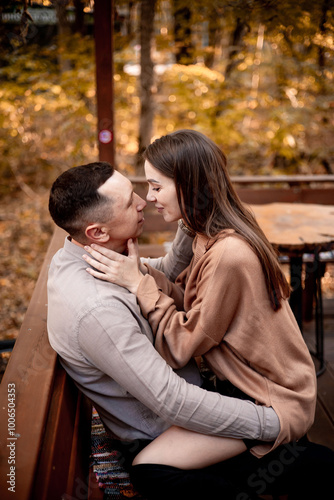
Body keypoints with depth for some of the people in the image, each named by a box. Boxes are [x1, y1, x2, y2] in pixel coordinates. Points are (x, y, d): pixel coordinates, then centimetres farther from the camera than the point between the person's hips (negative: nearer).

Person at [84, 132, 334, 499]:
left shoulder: (227, 255, -29)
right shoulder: (216, 234, 1)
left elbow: (180, 347, -21)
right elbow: (186, 300, 2)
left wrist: (137, 282, -20)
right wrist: (137, 269, -10)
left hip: (270, 401, -9)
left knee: (148, 465, -14)